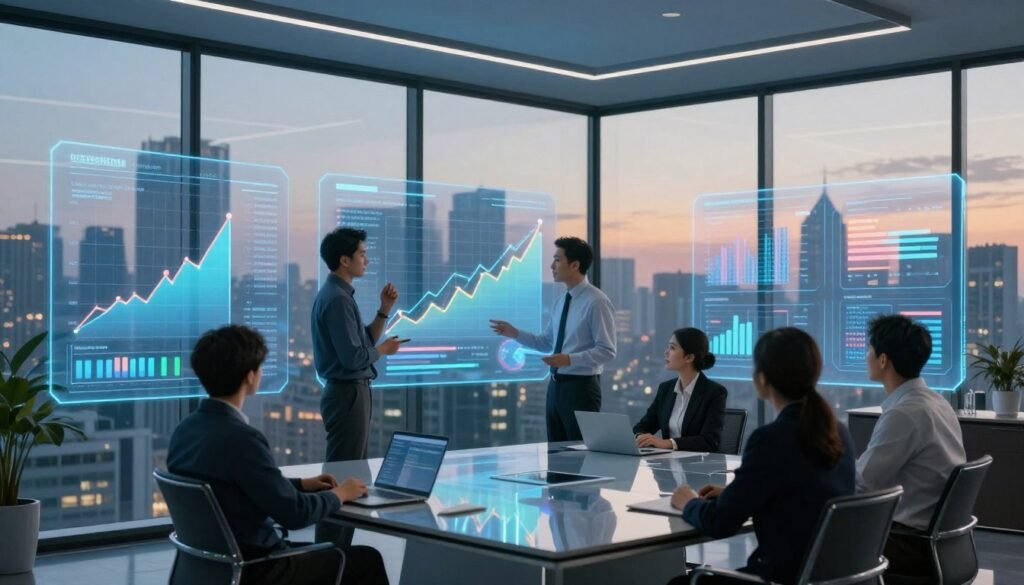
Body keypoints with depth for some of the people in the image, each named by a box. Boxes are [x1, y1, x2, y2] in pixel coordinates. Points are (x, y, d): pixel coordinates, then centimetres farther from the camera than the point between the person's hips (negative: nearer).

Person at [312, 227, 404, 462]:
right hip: (348, 393, -10)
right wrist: (384, 349, -7)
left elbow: (365, 341, 15)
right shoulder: (337, 299, -19)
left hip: (348, 391, 10)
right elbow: (353, 357, -24)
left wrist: (384, 309, 5)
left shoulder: (338, 293, 13)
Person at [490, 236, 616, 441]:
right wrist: (515, 333, 7)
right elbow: (547, 343, 18)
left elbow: (607, 351, -17)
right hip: (556, 385, 8)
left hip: (581, 387, -8)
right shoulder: (561, 302, 11)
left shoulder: (597, 301, -14)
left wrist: (570, 359, -27)